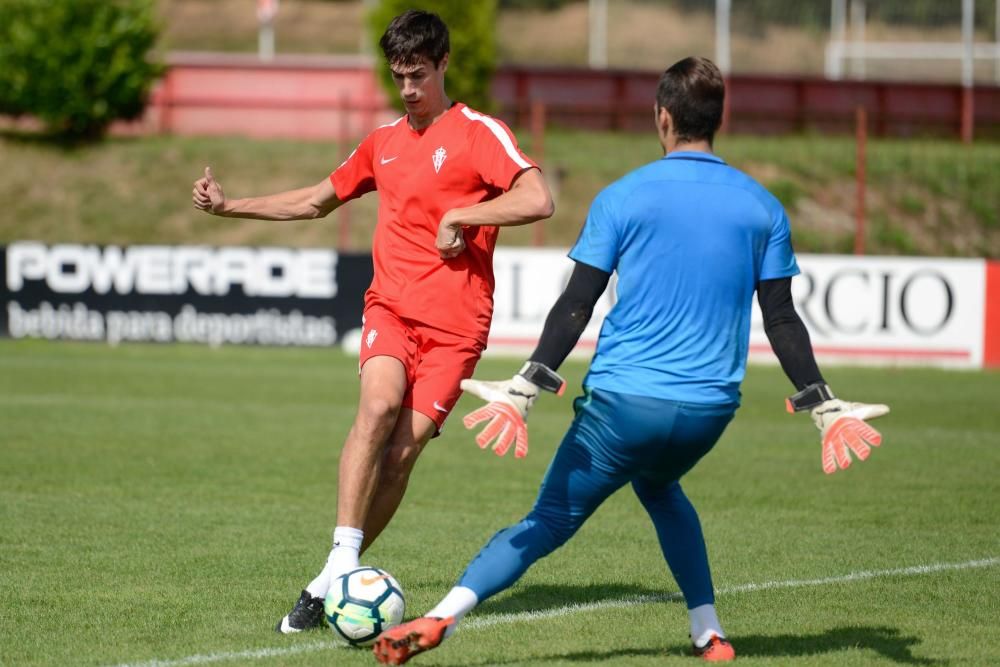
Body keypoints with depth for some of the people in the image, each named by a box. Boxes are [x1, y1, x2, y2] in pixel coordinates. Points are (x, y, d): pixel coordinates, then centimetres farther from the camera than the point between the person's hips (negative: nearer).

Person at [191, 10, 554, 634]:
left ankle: (335, 582, 2)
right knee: (379, 402, -26)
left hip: (455, 322, -3)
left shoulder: (480, 133, -2)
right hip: (391, 304, 3)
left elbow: (538, 200, -17)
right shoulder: (383, 142, 16)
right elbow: (315, 201, 31)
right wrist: (229, 206, 27)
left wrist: (458, 216, -14)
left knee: (401, 451, -11)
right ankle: (341, 563, -29)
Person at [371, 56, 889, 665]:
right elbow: (782, 321, 5)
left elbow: (576, 306, -7)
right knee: (658, 486, 33)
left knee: (550, 522, 4)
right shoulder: (763, 209, 5)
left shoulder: (623, 199, -3)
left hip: (623, 402, -3)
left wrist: (525, 388, -6)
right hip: (711, 408, 3)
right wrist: (825, 406, 10)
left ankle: (441, 618, -16)